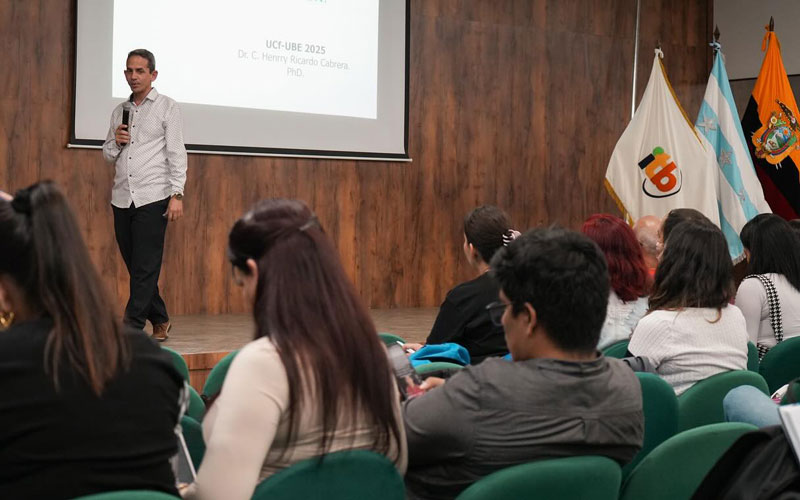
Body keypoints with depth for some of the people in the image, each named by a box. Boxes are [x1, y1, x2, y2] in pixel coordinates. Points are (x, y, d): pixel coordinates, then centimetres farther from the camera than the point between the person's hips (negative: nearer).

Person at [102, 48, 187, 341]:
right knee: (134, 265, 7)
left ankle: (132, 327, -8)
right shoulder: (119, 111, 16)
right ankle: (159, 322, 18)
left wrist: (177, 195, -12)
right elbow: (107, 156, 20)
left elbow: (177, 153, -3)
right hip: (122, 197, 5)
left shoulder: (167, 108, 2)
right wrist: (116, 141, -3)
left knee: (145, 266, -8)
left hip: (152, 197, -5)